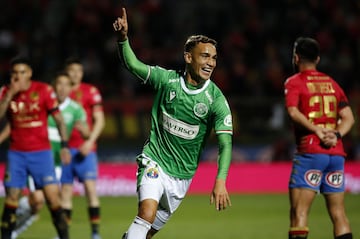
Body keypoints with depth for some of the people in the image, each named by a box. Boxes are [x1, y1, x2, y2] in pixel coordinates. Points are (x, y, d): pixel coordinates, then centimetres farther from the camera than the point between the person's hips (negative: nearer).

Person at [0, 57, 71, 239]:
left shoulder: (44, 90, -5)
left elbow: (58, 119, -1)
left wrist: (65, 146, -7)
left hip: (41, 152, -2)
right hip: (16, 154, 2)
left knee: (52, 195, -11)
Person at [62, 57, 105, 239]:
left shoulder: (90, 91, 1)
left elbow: (99, 120, -2)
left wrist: (90, 142, -13)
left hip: (84, 148, -4)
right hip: (64, 148, 4)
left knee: (90, 187, -12)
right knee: (65, 190, 5)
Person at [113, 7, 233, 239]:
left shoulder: (216, 99, -10)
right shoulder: (167, 79, -6)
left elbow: (225, 143, -15)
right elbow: (132, 64, -6)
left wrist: (220, 182, -28)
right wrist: (123, 38, -27)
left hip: (182, 175, 2)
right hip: (154, 162, -2)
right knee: (147, 213, -25)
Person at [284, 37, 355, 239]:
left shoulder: (294, 82, 2)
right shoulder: (332, 83, 18)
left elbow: (294, 112, -14)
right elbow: (348, 117, 10)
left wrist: (318, 131, -15)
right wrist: (336, 135, -4)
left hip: (310, 152, -5)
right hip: (337, 153, 5)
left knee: (299, 210, -8)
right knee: (338, 212, 6)